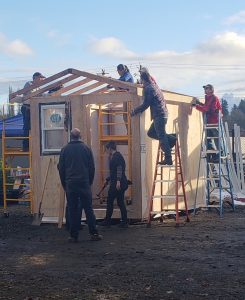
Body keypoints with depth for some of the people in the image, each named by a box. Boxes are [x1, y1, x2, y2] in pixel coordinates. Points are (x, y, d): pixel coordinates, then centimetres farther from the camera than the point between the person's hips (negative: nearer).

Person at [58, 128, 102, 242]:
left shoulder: (65, 149, 4)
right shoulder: (86, 148, 3)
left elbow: (61, 168, 6)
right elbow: (92, 167, 4)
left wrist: (64, 184, 14)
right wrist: (90, 182, 13)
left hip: (70, 183, 0)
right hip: (84, 183, 0)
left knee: (72, 210, 2)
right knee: (88, 208, 3)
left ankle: (73, 235, 2)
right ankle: (94, 233, 2)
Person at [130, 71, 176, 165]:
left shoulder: (148, 88, -10)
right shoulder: (154, 86, 19)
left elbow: (146, 104, -11)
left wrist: (134, 111, 0)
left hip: (159, 115, -10)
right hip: (162, 114, 10)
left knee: (162, 136, -9)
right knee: (151, 133, 16)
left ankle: (168, 159, -9)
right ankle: (171, 138, 10)